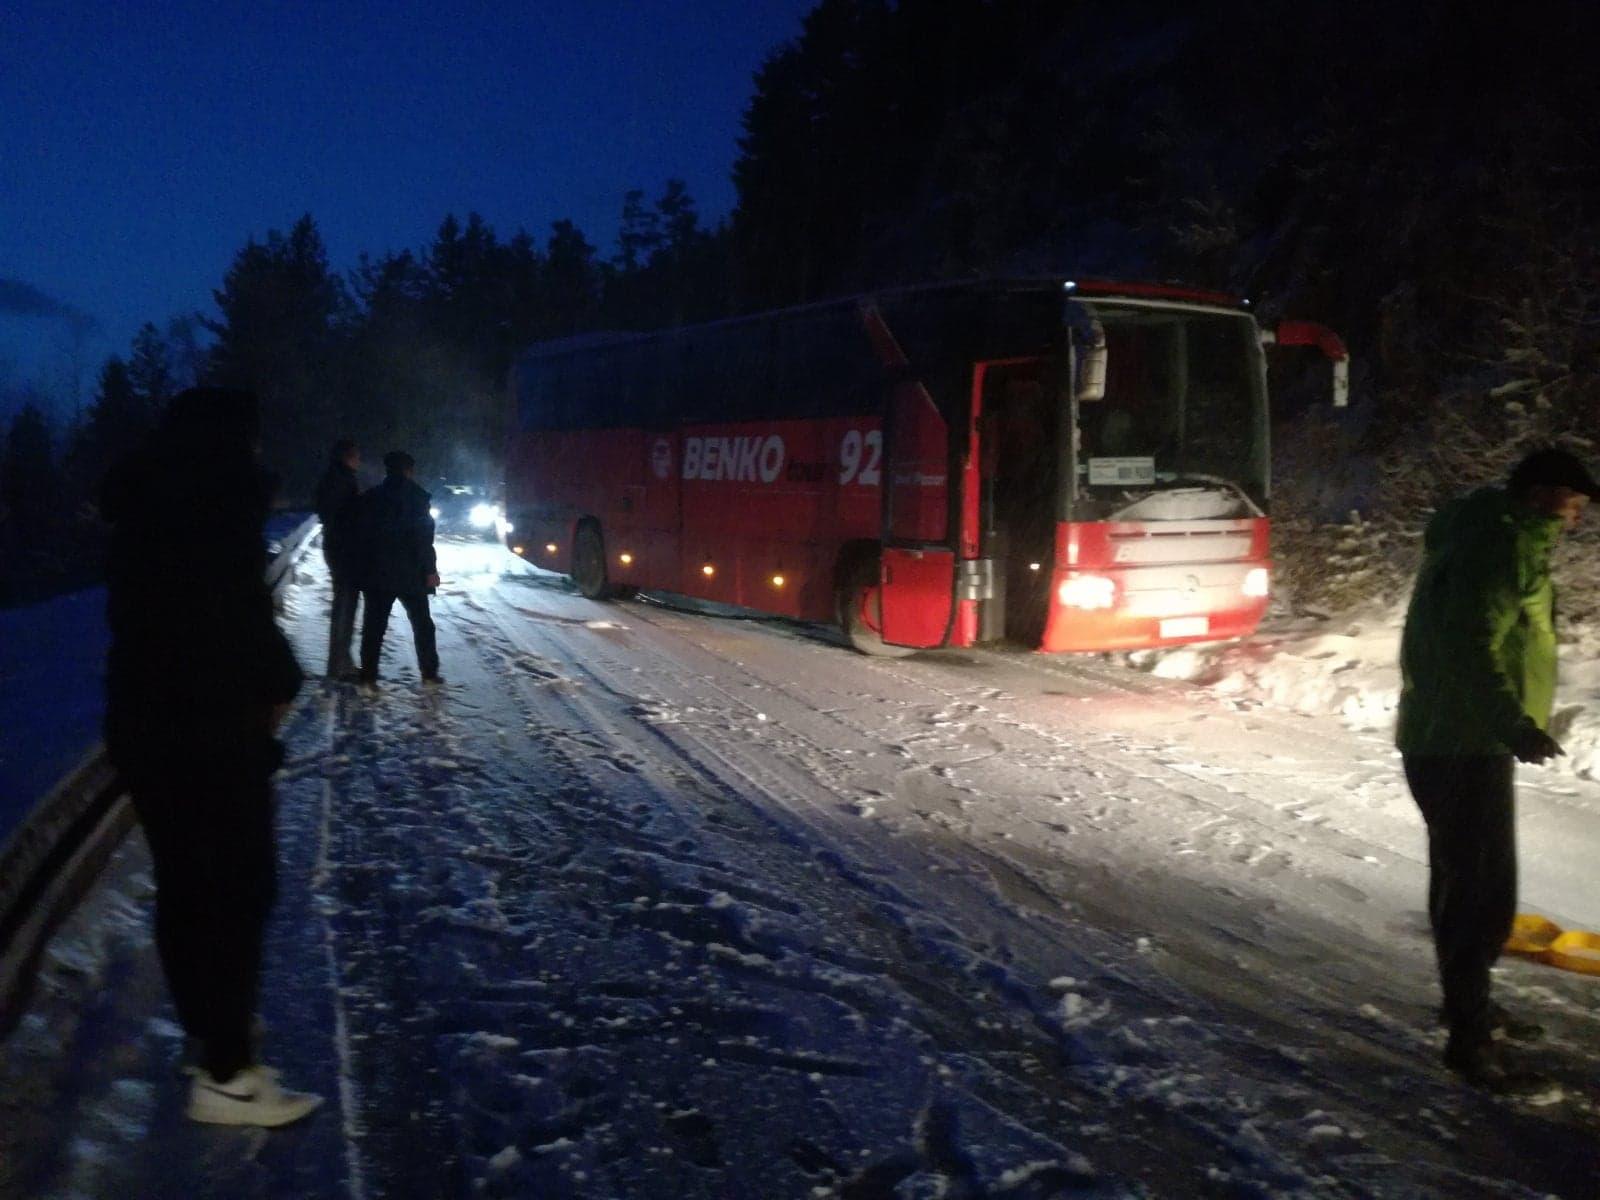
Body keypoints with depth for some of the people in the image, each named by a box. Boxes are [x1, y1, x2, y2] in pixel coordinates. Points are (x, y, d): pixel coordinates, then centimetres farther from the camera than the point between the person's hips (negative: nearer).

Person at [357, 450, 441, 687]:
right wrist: (430, 570, -8)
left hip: (375, 574, 3)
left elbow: (361, 535, 7)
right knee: (422, 623, 10)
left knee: (374, 625, 5)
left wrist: (363, 569, 12)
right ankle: (429, 672, 11)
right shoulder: (416, 497, -6)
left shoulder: (369, 498, 7)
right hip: (409, 573, -3)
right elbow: (424, 538, -12)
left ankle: (368, 675, 1)